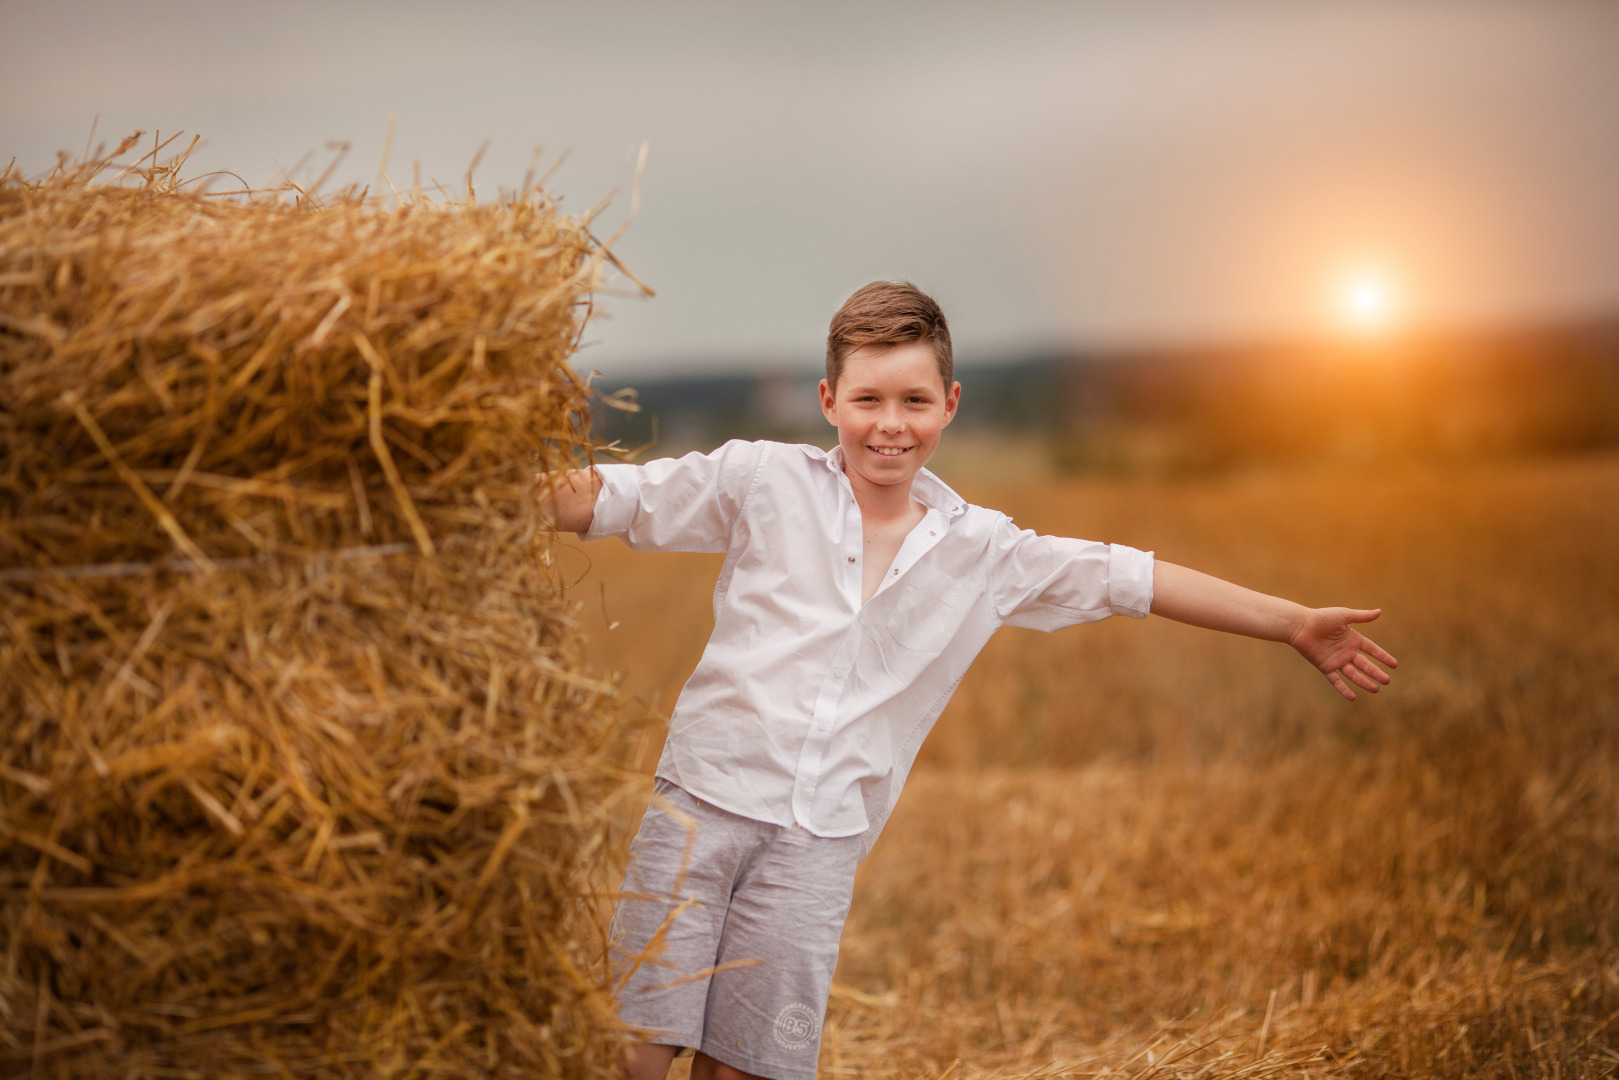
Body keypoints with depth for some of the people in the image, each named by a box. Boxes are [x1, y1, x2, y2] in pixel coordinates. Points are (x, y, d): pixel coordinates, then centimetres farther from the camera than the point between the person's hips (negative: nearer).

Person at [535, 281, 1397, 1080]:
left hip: (822, 839, 2)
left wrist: (1295, 625, 17)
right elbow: (606, 499, 1)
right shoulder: (762, 482, 1)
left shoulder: (984, 553, 8)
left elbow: (1133, 580, 14)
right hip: (705, 796, -2)